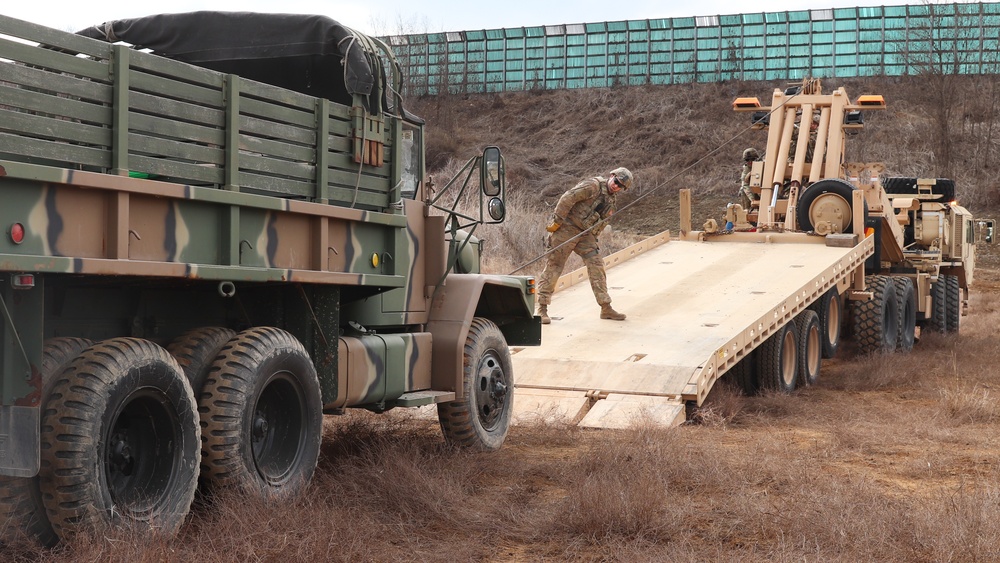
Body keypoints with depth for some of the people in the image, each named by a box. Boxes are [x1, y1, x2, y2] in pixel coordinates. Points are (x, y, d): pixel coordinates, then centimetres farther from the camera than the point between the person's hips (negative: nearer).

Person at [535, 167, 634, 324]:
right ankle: (542, 308, 1)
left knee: (597, 266, 1)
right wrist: (556, 220, -21)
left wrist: (593, 239, 16)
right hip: (566, 228, -8)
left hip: (585, 234, 8)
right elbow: (568, 198, -20)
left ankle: (606, 308, 6)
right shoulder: (593, 185, -13)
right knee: (553, 267, -4)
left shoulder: (611, 200, 14)